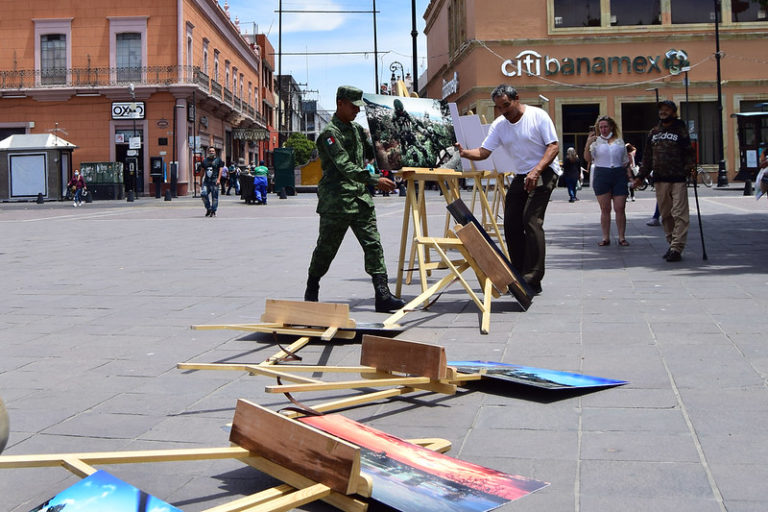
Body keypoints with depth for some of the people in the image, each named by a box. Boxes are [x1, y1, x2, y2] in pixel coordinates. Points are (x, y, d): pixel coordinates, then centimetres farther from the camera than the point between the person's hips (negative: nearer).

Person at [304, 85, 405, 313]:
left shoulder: (357, 129, 17)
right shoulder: (330, 133, -10)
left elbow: (372, 152, 30)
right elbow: (345, 167, -20)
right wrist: (375, 180, -27)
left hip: (361, 199, 7)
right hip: (336, 202, -7)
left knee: (373, 245, -3)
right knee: (326, 249, 4)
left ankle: (383, 296, -5)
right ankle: (311, 292, 24)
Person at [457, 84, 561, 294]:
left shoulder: (538, 116, -11)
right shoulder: (499, 125, 5)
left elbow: (554, 146, -13)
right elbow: (483, 152, -1)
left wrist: (536, 171, -26)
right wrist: (465, 153, -23)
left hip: (544, 173, -7)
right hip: (520, 176, 7)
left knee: (531, 221, -18)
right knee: (511, 224, 2)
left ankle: (533, 281, -17)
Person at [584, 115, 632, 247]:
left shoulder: (619, 141, 14)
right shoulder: (596, 141, 7)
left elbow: (625, 161, 18)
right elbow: (588, 158, -4)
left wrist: (630, 175, 9)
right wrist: (588, 144, -18)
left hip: (619, 175, 1)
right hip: (601, 175, -1)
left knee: (620, 208, -2)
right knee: (605, 209, 2)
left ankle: (622, 237, 5)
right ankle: (605, 237, 8)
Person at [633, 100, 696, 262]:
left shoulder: (680, 130, 2)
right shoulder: (653, 132, 15)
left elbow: (688, 152, -2)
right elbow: (648, 157, 19)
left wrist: (691, 168, -19)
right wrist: (640, 176, 14)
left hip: (678, 179, -5)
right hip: (660, 179, 5)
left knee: (679, 215, -9)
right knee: (665, 215, 9)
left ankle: (676, 248, -10)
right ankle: (672, 244, 20)